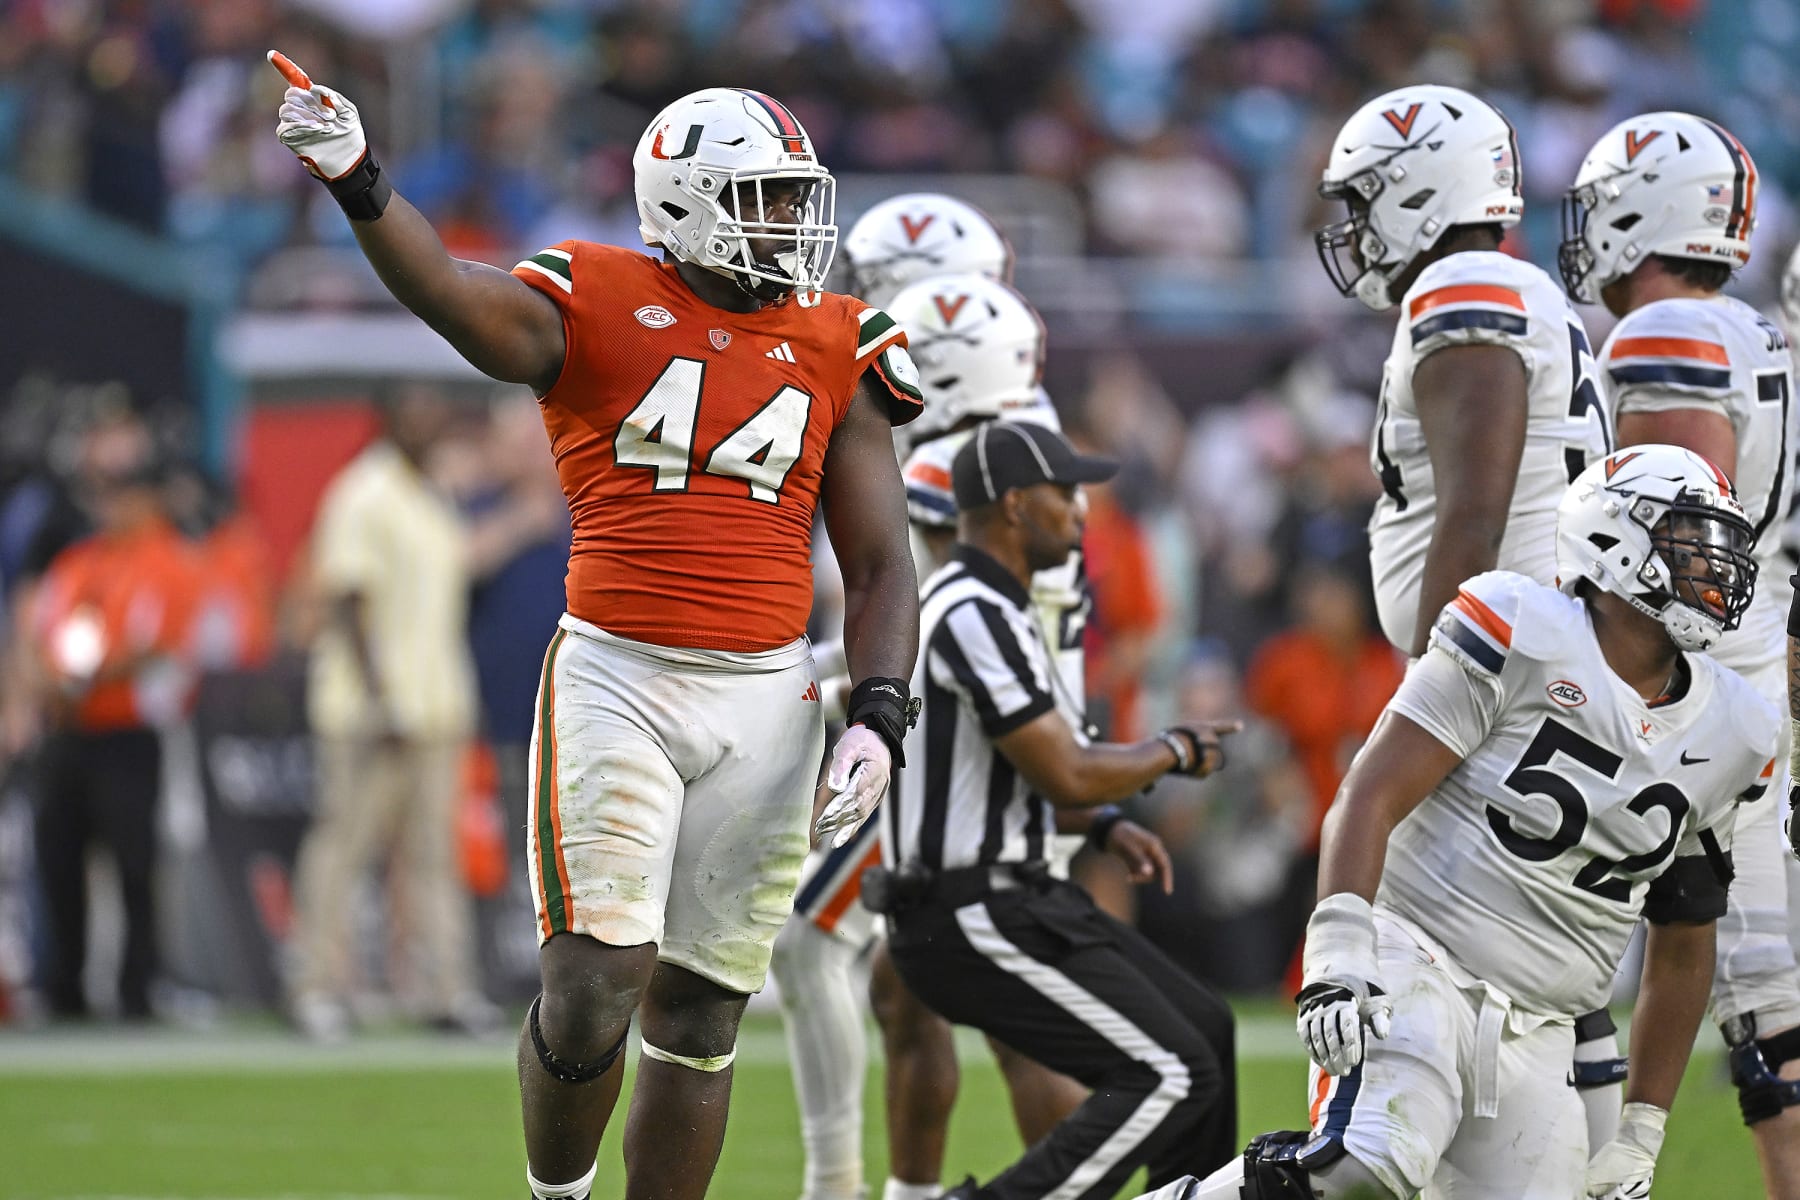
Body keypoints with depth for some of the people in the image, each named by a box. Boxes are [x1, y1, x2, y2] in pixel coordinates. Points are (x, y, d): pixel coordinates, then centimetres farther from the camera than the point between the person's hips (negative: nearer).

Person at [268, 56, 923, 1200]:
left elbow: (880, 568, 12)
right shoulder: (597, 309, -1)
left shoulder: (836, 351, 9)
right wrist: (358, 178, -38)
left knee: (698, 1012, 6)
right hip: (616, 678, -3)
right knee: (596, 984, -14)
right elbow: (449, 291, -20)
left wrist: (878, 719, -3)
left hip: (766, 698, 3)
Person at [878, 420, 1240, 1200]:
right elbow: (1066, 776, -20)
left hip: (1014, 898, 11)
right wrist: (1173, 752, -3)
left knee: (1202, 1029, 17)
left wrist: (1103, 826, 11)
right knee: (1169, 1077, -14)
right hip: (974, 922, -11)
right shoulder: (975, 618, -18)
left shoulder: (963, 605, 16)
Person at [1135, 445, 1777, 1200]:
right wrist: (1339, 955, -24)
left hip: (1534, 1038, 7)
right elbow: (1370, 798, -11)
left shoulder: (1727, 736, 11)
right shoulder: (1523, 635, -5)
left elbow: (1682, 953, 20)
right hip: (1417, 966, -7)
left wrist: (1642, 1136, 17)